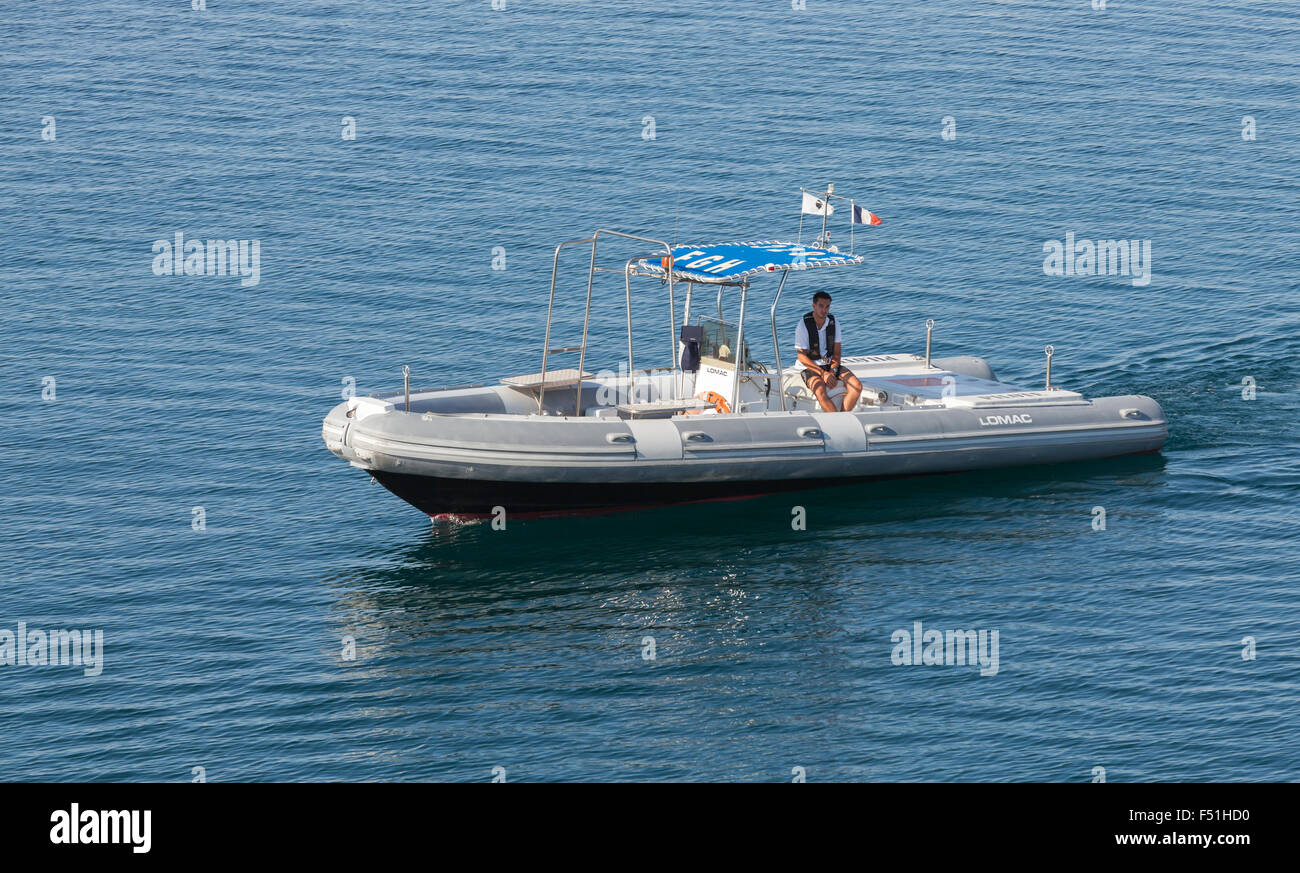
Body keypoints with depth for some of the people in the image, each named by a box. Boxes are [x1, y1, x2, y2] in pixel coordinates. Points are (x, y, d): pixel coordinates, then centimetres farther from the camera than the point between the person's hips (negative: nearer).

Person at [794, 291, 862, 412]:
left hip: (831, 365, 5)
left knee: (857, 386, -19)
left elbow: (837, 352, 6)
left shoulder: (833, 323, 2)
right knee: (820, 391, -37)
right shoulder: (804, 325, -12)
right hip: (811, 367, -5)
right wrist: (823, 374, -21)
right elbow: (802, 357, -13)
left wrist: (832, 372, -13)